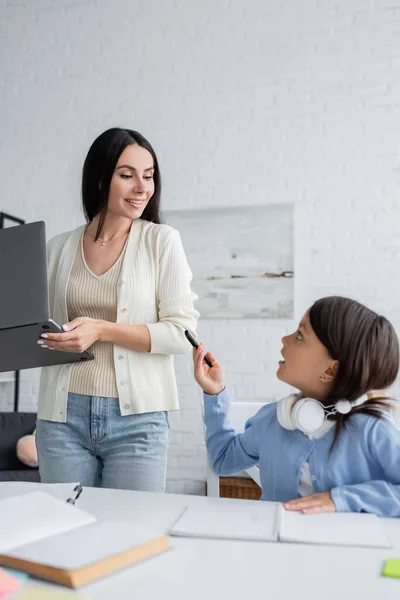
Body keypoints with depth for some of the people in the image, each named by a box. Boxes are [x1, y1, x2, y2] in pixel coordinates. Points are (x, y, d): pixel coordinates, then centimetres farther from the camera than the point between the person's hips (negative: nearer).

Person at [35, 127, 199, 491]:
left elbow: (183, 333, -8)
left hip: (137, 419, -2)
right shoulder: (59, 249, 7)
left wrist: (101, 330, -17)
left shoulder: (161, 240, -1)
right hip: (62, 416, 3)